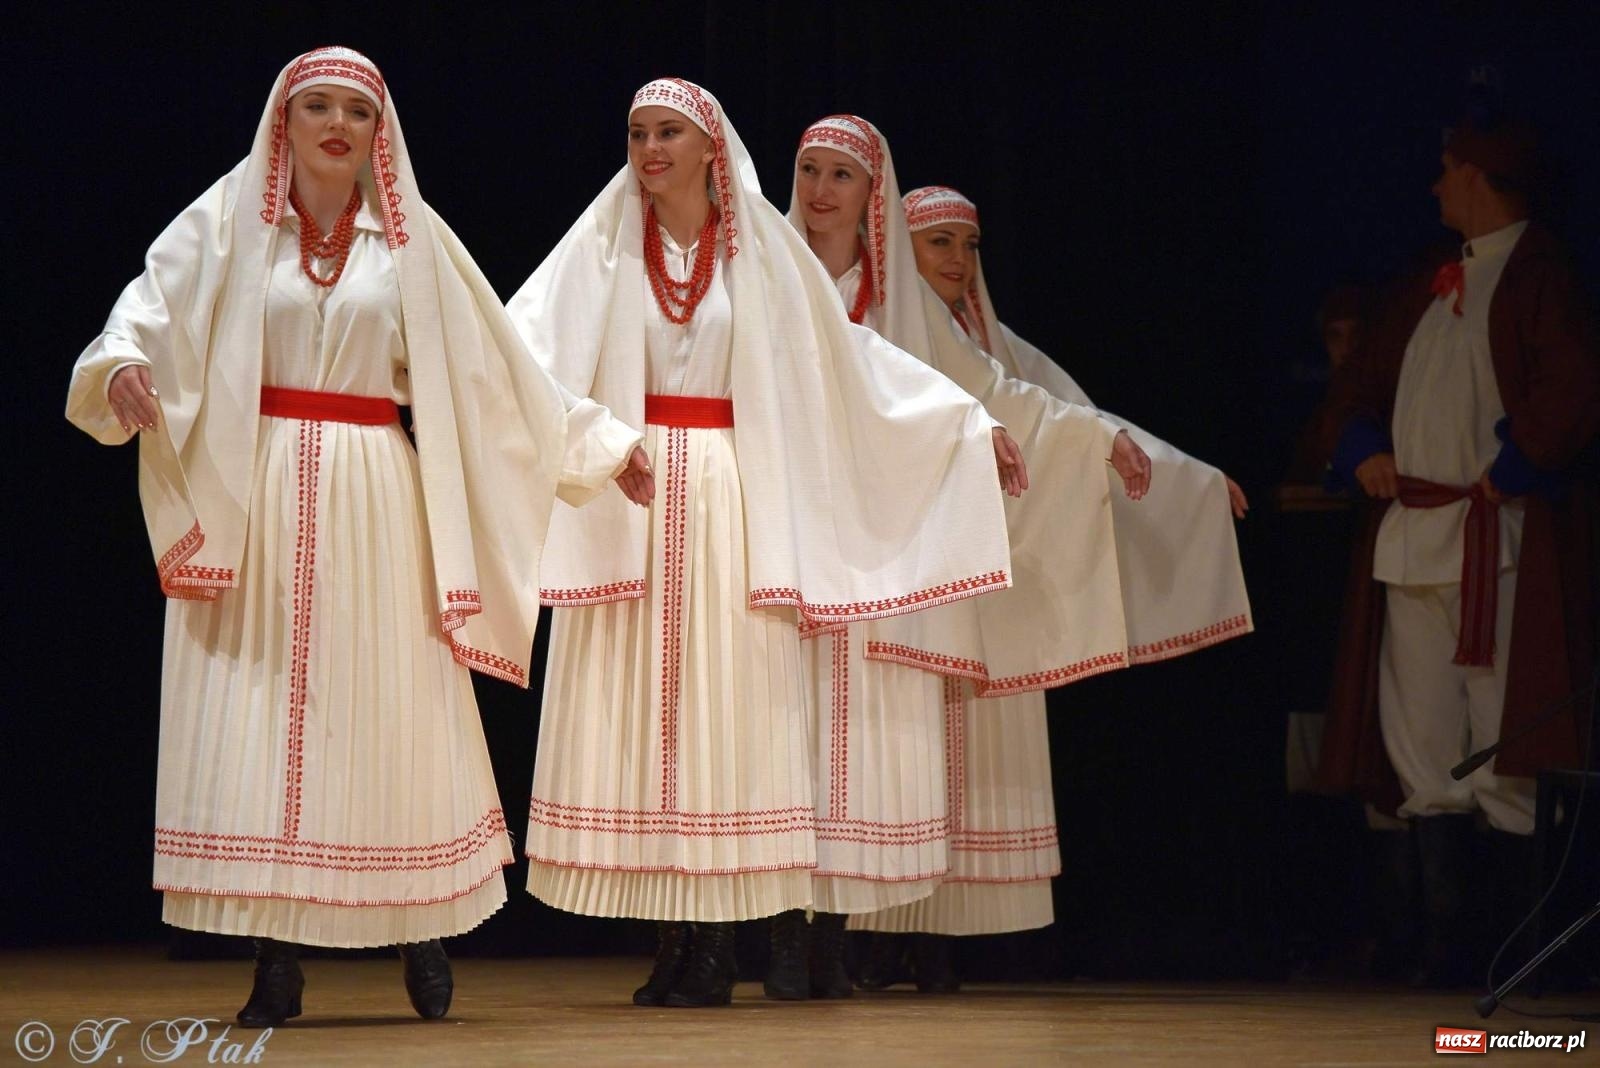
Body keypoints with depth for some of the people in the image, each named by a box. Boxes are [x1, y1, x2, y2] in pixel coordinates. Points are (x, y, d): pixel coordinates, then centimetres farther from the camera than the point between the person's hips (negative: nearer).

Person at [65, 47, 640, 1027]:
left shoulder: (414, 241, 9)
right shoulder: (228, 225, 5)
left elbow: (500, 363, 12)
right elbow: (150, 312, -7)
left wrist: (597, 441, 11)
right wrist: (123, 364, -29)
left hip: (375, 505, 1)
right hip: (253, 500, -1)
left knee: (386, 711, 0)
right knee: (263, 710, -5)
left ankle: (423, 936, 9)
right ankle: (278, 958, -3)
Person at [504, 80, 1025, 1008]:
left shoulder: (764, 251, 8)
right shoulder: (604, 245, 6)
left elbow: (856, 356, 11)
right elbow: (530, 344, -5)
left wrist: (973, 423, 9)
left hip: (732, 503, 0)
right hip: (630, 501, 0)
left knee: (726, 703, -4)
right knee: (636, 702, -4)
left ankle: (717, 947, -2)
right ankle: (673, 945, 0)